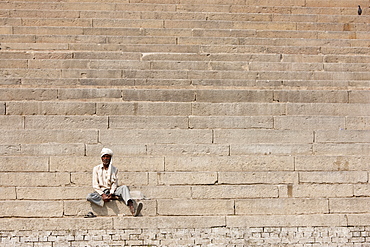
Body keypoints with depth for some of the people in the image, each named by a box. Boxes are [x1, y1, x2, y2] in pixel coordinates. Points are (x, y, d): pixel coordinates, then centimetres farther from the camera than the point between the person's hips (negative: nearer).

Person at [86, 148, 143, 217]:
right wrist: (102, 194, -16)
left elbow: (115, 183, 3)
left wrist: (111, 193, -17)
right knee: (89, 196, -33)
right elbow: (95, 185, 1)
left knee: (124, 187, -29)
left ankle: (132, 208, -52)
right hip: (101, 192, -1)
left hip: (112, 192, 1)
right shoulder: (96, 169, 9)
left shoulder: (114, 169, 13)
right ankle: (112, 198, -36)